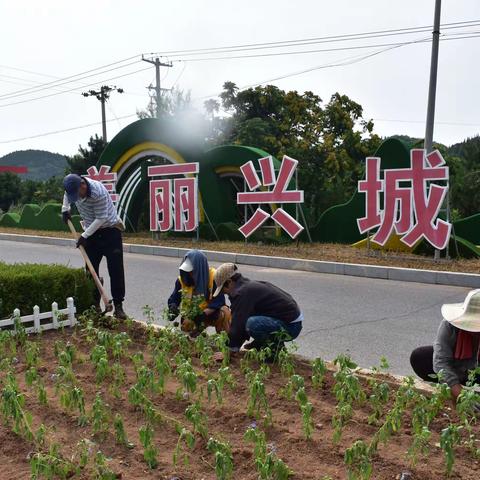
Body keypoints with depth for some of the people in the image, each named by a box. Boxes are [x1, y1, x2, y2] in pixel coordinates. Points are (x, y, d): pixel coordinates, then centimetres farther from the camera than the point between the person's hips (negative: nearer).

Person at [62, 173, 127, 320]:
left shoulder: (98, 192, -31)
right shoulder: (73, 186, -10)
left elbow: (101, 218, -25)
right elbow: (67, 194, 18)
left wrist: (85, 236, -22)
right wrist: (65, 209, 5)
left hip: (110, 229, -6)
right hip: (91, 231, 6)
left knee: (116, 269, -9)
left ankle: (118, 306, -5)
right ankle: (95, 304, 15)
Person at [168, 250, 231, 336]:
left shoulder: (214, 277, -20)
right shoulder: (182, 279, -9)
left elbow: (219, 301, -23)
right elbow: (173, 299, 0)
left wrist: (202, 315, -34)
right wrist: (173, 309, -24)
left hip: (212, 314, -4)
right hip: (192, 316, 4)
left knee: (224, 313, -34)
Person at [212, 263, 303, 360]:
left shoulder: (243, 293, -19)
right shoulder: (250, 285, 12)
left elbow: (238, 325, -16)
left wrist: (230, 351, -4)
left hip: (290, 326, -10)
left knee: (252, 324, -30)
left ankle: (276, 345, -7)